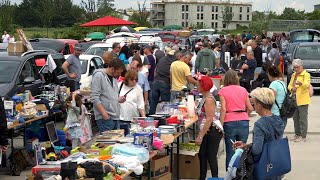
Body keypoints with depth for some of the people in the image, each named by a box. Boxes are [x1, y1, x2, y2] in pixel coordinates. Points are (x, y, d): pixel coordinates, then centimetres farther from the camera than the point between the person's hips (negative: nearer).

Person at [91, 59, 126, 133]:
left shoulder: (114, 78, 18)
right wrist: (104, 113, -21)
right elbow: (95, 97, -16)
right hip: (105, 118, -8)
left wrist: (118, 99, 6)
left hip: (116, 117, 8)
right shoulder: (99, 76, -9)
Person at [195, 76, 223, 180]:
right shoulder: (204, 98, 13)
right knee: (202, 155, 12)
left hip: (213, 131, -10)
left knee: (211, 157, -4)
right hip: (207, 132, 10)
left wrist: (200, 136, -21)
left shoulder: (209, 99, -16)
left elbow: (209, 119, -21)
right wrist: (200, 134, 15)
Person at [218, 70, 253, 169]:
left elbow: (223, 109, -9)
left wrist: (221, 125, -8)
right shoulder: (243, 90, 10)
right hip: (244, 122, 3)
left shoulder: (223, 91, 1)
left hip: (230, 122, -3)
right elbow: (250, 108, 11)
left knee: (230, 152, 2)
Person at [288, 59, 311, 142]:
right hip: (294, 100, 7)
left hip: (303, 100, -7)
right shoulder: (293, 75, 18)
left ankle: (303, 136, -4)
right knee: (295, 117, 11)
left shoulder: (306, 74, -5)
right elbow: (289, 85, 17)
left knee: (303, 118, -7)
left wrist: (300, 83, -44)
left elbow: (307, 84, -22)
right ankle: (297, 134, 21)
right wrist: (291, 88, -7)